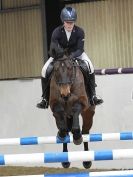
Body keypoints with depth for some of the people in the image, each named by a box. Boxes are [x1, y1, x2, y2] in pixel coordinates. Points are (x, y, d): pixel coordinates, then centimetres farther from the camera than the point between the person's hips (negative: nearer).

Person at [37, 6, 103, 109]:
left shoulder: (79, 32, -22)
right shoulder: (56, 32, -23)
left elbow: (80, 49, -25)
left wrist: (71, 56, -44)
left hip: (76, 53, -1)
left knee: (90, 67, -28)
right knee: (45, 70, -19)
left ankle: (92, 96, -17)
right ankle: (45, 99, -4)